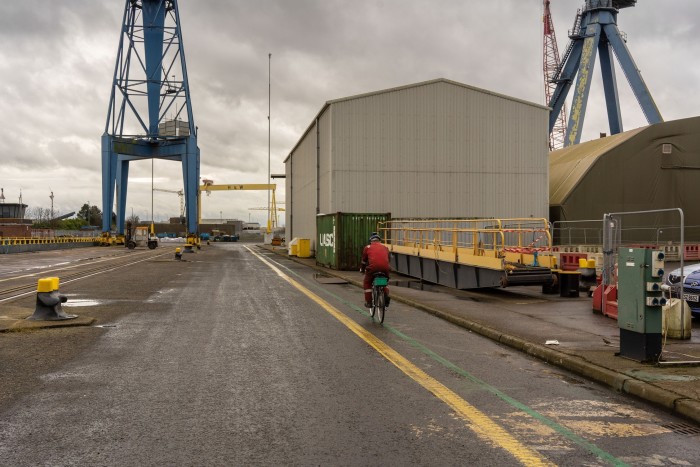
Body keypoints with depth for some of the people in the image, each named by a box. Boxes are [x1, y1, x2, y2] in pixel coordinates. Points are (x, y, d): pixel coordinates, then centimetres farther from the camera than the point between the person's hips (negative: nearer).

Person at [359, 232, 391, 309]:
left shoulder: (367, 247, 18)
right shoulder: (385, 248, 26)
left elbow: (364, 260, 25)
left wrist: (362, 269, 42)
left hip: (373, 267, -3)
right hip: (385, 268, 3)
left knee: (367, 283, 20)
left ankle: (368, 302, 15)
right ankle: (386, 296, 9)